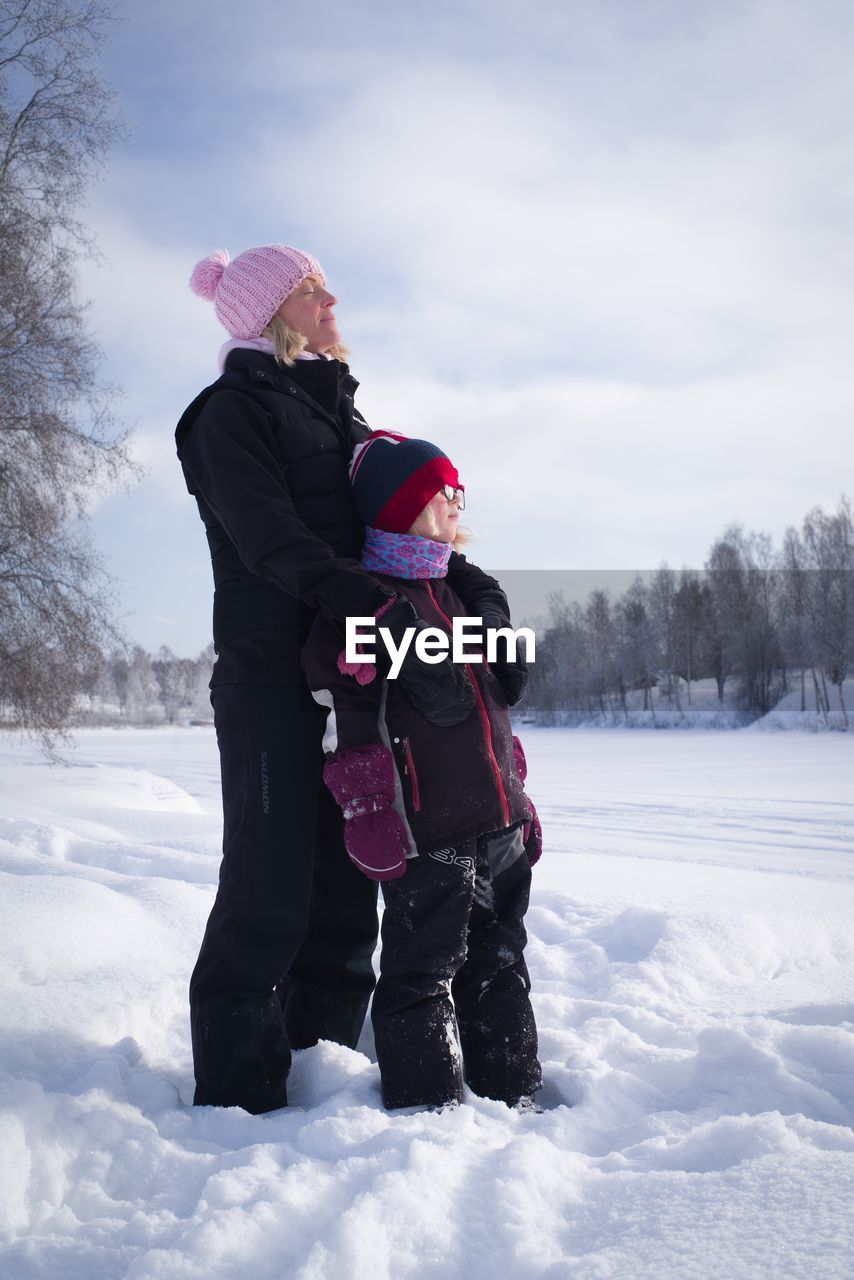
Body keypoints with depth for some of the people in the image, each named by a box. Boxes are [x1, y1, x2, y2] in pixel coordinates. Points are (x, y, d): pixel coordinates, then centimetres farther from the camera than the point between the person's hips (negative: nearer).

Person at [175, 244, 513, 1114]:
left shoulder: (340, 416, 22)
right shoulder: (233, 412, -2)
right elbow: (273, 542, -15)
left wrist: (470, 583, 1)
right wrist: (380, 607, -25)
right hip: (270, 674, -7)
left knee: (346, 879, 8)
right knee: (270, 882, -6)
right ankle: (239, 1094, 4)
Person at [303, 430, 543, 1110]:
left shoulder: (462, 591, 17)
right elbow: (348, 722, -13)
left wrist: (519, 801, 19)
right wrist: (368, 809, -18)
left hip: (498, 823, 8)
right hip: (426, 831, -8)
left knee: (499, 960, 17)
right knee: (425, 971, 0)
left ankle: (513, 1093, 30)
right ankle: (427, 1107, 13)